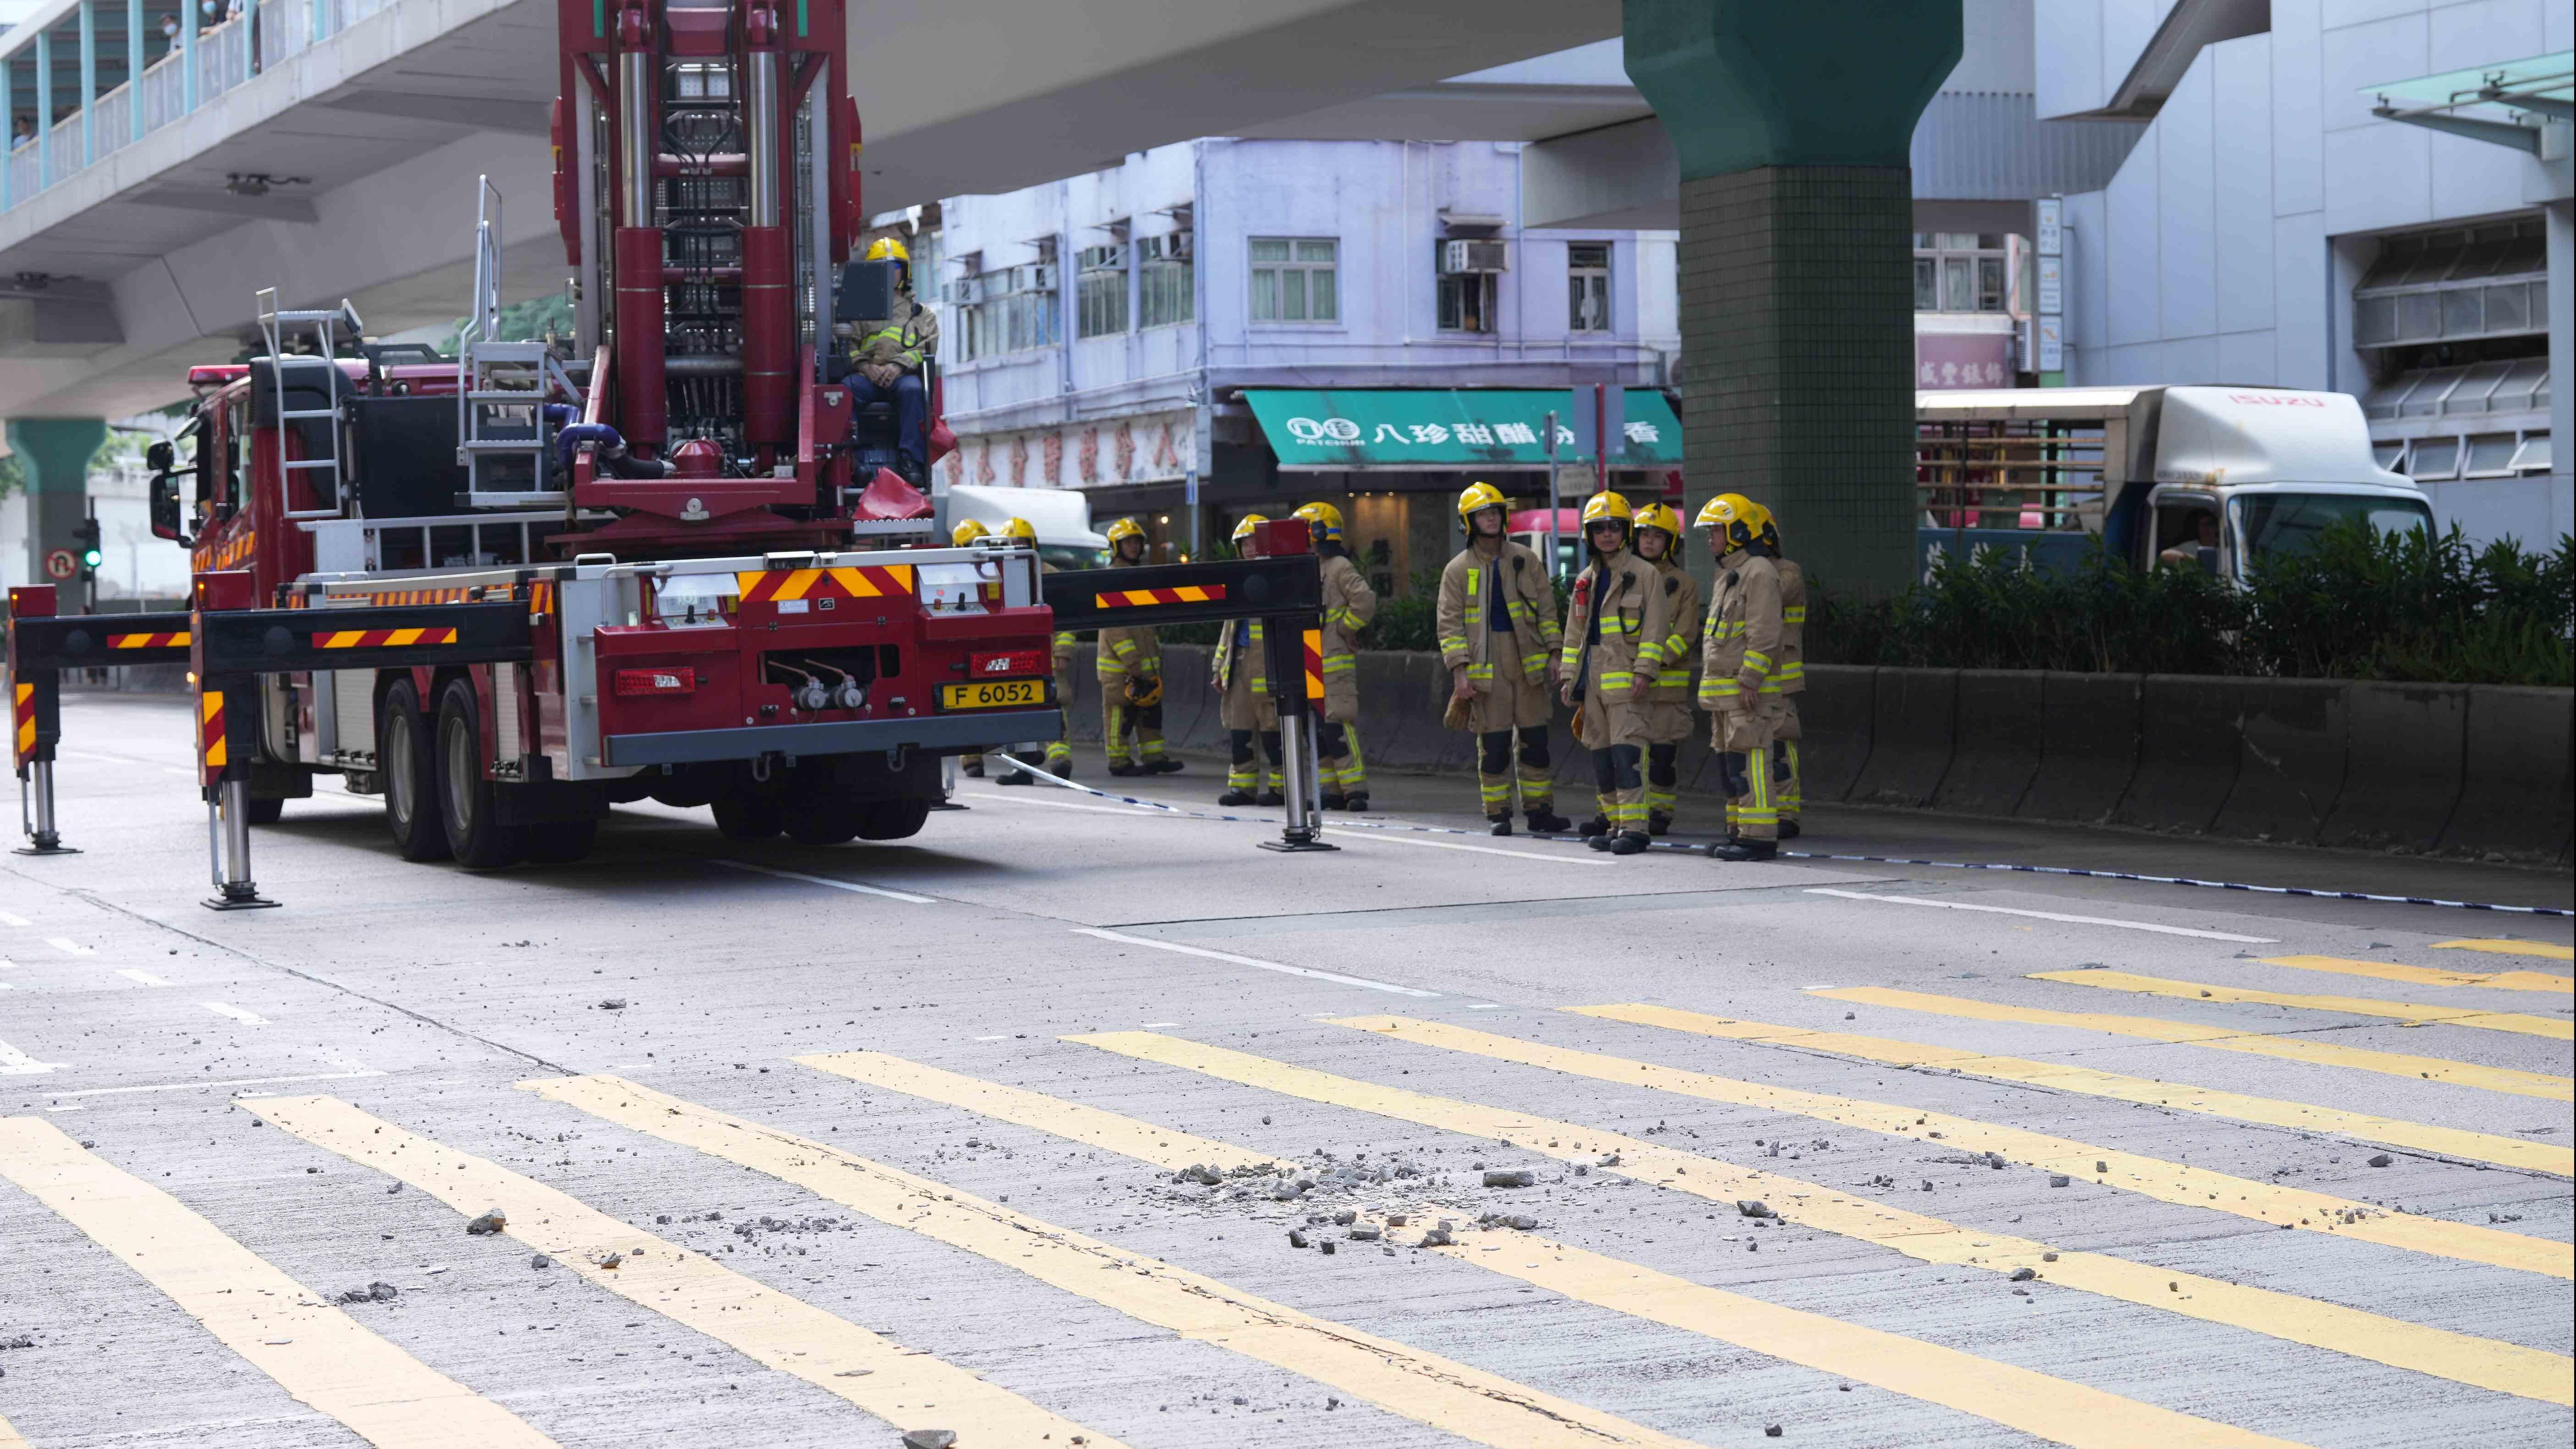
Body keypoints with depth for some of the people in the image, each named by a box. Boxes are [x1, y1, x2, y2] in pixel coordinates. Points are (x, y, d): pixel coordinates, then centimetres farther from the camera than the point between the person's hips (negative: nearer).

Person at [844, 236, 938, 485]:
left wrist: (898, 365, -11)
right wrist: (865, 366, -9)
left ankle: (911, 460, -42)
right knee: (845, 390, -35)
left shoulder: (922, 314, 25)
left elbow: (927, 348, 8)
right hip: (866, 377, 1)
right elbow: (847, 345, 13)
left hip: (904, 375, -1)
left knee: (912, 389, -39)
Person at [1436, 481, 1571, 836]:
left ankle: (1539, 809, 13)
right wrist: (1459, 670, -8)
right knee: (1493, 743, -2)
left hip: (1528, 661, 2)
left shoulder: (1525, 560, 9)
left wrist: (1554, 654, 4)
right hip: (1487, 666, -2)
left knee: (1536, 740, 5)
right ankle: (1498, 813, 6)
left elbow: (1547, 610, 12)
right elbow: (1449, 624, 1)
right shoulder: (1458, 570, 3)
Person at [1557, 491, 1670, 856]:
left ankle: (1633, 827, -17)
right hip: (1592, 675, 7)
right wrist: (1569, 676, 14)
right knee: (1601, 753, 9)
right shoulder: (1586, 580, 17)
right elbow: (1574, 632, 20)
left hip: (1625, 676, -7)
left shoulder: (1644, 573, -2)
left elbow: (1654, 627, -7)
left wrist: (1644, 673, -15)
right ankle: (1613, 821, 17)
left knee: (1626, 752, -14)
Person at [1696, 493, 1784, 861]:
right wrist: (1711, 684, 24)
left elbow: (1763, 634, -19)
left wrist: (1750, 681, -23)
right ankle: (1739, 832, 18)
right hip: (1724, 691, 11)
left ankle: (1758, 836, -14)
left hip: (1747, 690, -11)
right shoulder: (1728, 574, 21)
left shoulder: (1759, 572, -12)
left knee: (1748, 762, -13)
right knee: (1729, 763, 13)